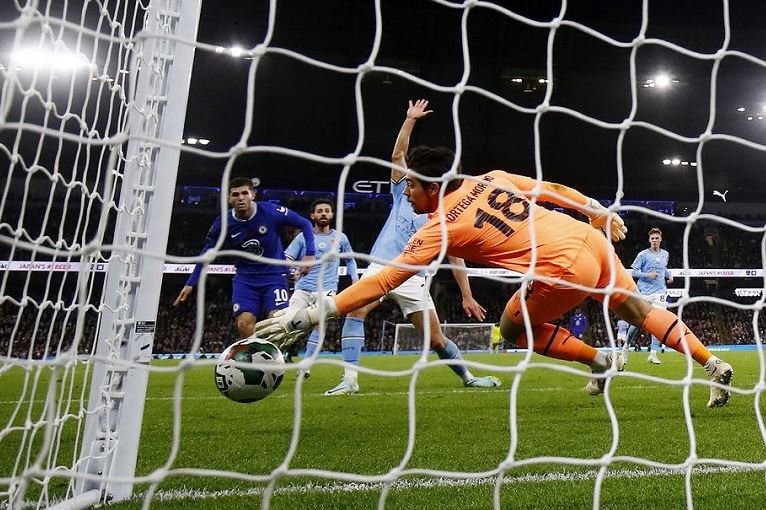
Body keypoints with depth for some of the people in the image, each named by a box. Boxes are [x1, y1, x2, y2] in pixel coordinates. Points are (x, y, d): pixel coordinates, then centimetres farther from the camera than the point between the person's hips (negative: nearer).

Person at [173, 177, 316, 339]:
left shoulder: (271, 212, -15)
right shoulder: (223, 224, -8)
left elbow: (305, 224, -4)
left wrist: (310, 253, -13)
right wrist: (190, 284, 7)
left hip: (274, 275, -2)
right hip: (245, 278, 2)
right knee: (244, 324, -13)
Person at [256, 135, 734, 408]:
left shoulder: (442, 226, -10)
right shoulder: (492, 178, 9)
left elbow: (385, 279, -15)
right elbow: (553, 189, 15)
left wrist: (311, 314, -14)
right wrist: (598, 210, 28)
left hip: (566, 267, -8)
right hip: (591, 239, 8)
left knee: (514, 327, 13)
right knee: (634, 305, 25)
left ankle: (600, 360, 17)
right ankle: (713, 363, 30)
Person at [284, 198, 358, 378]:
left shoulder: (340, 237, 9)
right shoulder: (303, 237, 6)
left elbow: (350, 260, 22)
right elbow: (287, 258, 6)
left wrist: (355, 280, 12)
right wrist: (294, 270, -14)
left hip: (326, 290, 0)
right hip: (303, 289, 0)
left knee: (319, 324, -11)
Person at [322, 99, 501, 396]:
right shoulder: (403, 193, 12)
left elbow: (456, 259, 7)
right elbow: (398, 154, 4)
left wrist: (467, 297, 3)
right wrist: (410, 120, -3)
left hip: (411, 279, -1)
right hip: (380, 267, 1)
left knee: (437, 340, 1)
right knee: (355, 310, -26)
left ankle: (468, 378, 25)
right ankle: (350, 379, -22)